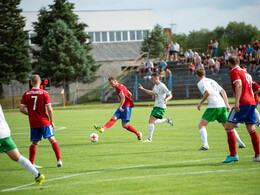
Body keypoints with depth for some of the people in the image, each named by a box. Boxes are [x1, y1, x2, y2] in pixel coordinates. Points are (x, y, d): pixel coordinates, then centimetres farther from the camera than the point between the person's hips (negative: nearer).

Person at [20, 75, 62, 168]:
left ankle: (31, 163, 12)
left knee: (34, 143, 14)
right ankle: (59, 160, -11)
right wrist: (52, 121, 0)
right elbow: (49, 109, -9)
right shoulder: (44, 93, -6)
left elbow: (21, 109, 0)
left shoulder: (26, 94, 1)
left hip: (33, 123, 3)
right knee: (52, 139, 0)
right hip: (44, 122, -3)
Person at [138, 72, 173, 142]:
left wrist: (166, 99, -35)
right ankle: (167, 120, 26)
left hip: (161, 107, -9)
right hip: (156, 106, 9)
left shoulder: (162, 86, -14)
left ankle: (149, 138, -15)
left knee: (151, 120, -17)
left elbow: (170, 95, -13)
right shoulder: (155, 86, 12)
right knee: (151, 121, 8)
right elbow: (153, 93, 31)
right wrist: (143, 89, 28)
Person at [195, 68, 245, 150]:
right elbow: (223, 91, 18)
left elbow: (207, 93, -17)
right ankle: (240, 143, 15)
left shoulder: (200, 83, 0)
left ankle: (205, 145, -16)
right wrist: (227, 104, 17)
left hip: (213, 106, -7)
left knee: (201, 125, 1)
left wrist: (200, 103, -4)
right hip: (222, 106, 7)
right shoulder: (211, 81, 23)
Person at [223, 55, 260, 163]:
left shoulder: (234, 72, -4)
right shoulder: (245, 72, 21)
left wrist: (237, 102, -27)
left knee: (228, 127, -4)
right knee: (251, 129, 11)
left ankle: (233, 155, -9)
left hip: (242, 103, -8)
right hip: (251, 102, 8)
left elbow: (239, 85, -19)